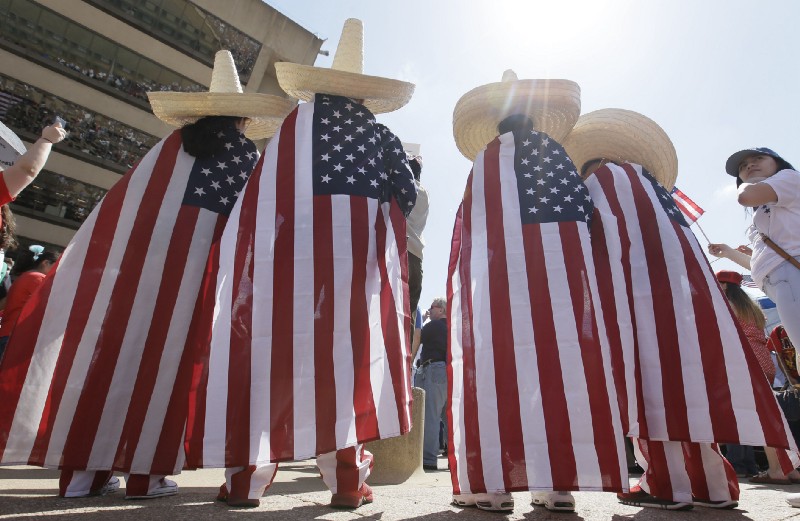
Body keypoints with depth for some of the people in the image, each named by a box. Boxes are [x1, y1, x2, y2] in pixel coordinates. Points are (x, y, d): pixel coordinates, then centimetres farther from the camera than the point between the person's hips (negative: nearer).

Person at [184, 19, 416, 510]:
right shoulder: (381, 135, 15)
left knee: (275, 343, 2)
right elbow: (407, 195, 7)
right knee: (350, 349, 3)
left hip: (294, 245, 0)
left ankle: (247, 475, 6)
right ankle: (348, 477, 6)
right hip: (363, 249, 1)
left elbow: (266, 191, 8)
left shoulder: (296, 122, 14)